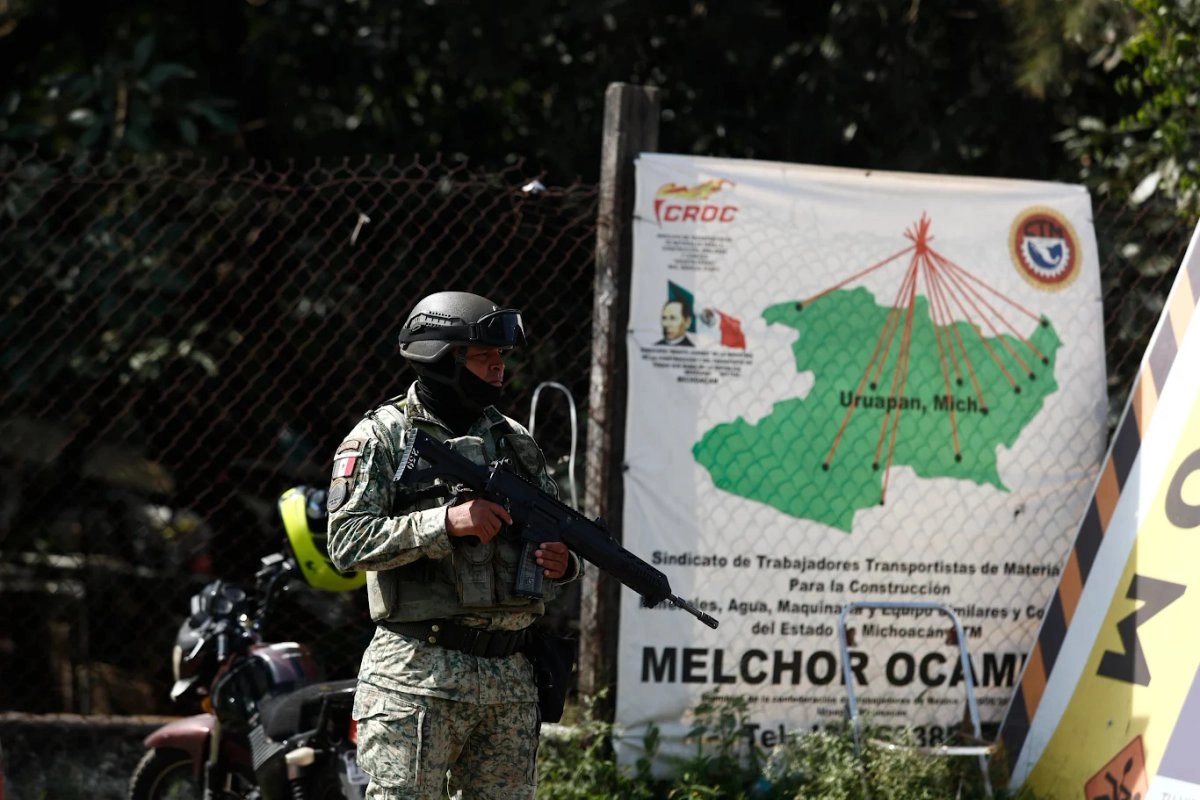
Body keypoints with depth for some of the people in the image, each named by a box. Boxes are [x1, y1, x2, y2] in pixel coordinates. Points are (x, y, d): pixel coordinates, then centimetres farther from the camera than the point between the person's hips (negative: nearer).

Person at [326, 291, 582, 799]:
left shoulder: (515, 441, 16)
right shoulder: (379, 439, -2)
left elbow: (559, 533, 21)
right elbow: (347, 543, -12)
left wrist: (562, 563, -4)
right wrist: (447, 522, -20)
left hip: (512, 679, 6)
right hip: (418, 677, -6)